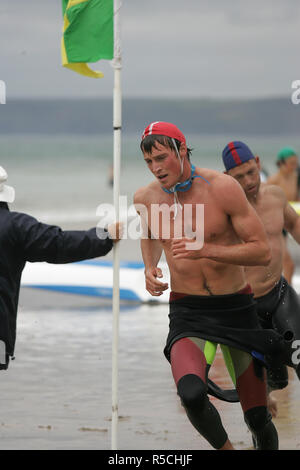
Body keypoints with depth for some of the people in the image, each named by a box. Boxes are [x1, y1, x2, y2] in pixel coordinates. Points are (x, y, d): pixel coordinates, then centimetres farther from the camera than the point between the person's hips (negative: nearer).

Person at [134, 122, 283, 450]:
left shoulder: (222, 187, -13)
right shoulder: (145, 197, -1)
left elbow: (262, 252, -14)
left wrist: (206, 251, -26)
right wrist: (149, 268, 4)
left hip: (236, 308, -1)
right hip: (188, 313, 1)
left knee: (258, 419, 3)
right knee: (191, 395, -28)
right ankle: (224, 449, 1)